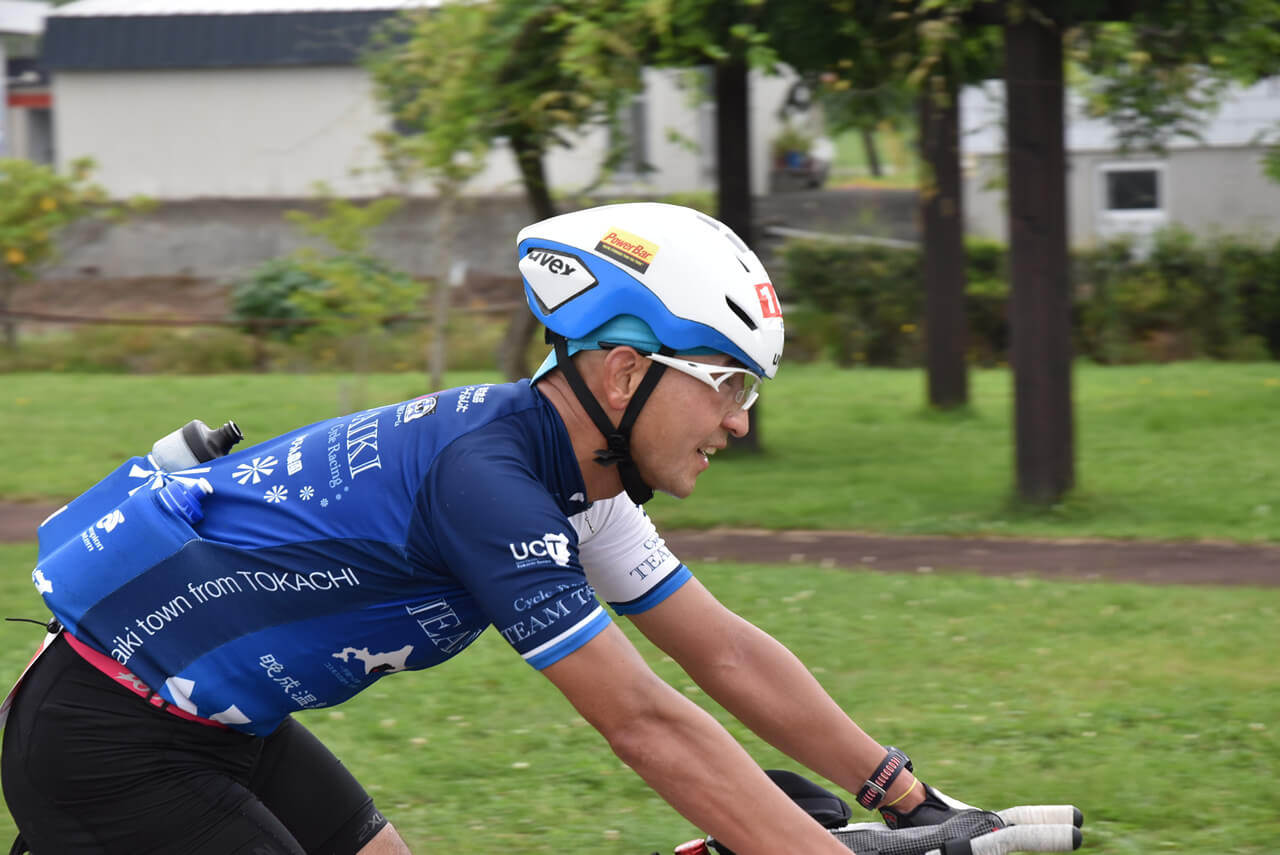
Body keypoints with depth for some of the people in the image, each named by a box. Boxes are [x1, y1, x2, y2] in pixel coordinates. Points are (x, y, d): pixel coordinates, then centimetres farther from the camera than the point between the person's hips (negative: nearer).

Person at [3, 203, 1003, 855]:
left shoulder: (569, 471, 3)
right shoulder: (487, 477, -26)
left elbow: (727, 654, 8)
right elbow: (646, 725, -28)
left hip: (217, 721, 10)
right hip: (111, 746, -10)